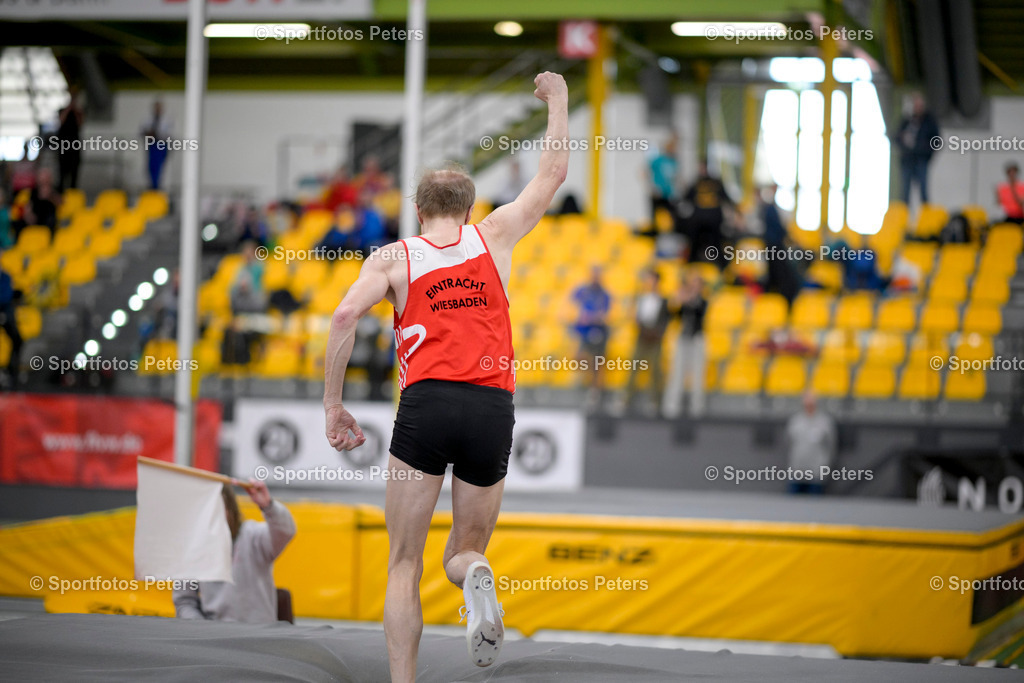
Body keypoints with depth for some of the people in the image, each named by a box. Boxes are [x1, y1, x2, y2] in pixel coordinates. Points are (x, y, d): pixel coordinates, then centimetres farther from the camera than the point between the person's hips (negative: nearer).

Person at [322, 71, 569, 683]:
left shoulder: (393, 257, 13)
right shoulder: (493, 236, 17)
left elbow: (346, 317, -5)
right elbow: (553, 175, 28)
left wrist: (333, 405, 0)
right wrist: (557, 99, 41)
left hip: (426, 403, -1)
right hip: (493, 408, 1)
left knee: (404, 567, 7)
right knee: (466, 552, 16)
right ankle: (475, 575, -22)